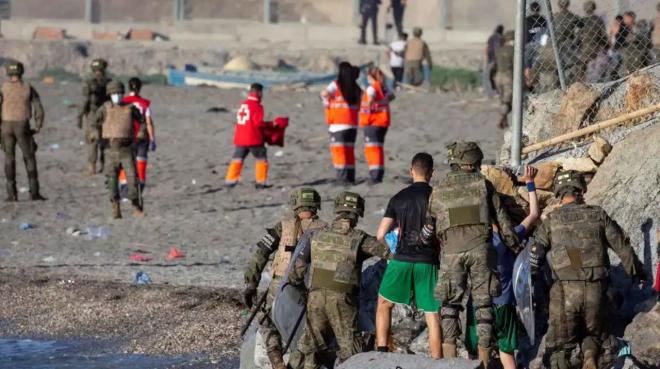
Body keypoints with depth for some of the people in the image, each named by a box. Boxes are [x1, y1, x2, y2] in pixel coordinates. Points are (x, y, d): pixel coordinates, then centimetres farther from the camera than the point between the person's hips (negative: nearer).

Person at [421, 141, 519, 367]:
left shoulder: (439, 190, 11)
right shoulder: (483, 185, 9)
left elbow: (428, 227, 12)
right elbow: (501, 219, 9)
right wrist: (514, 245, 18)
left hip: (451, 251, 0)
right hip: (480, 248, 0)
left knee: (450, 306, 9)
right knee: (483, 305, 5)